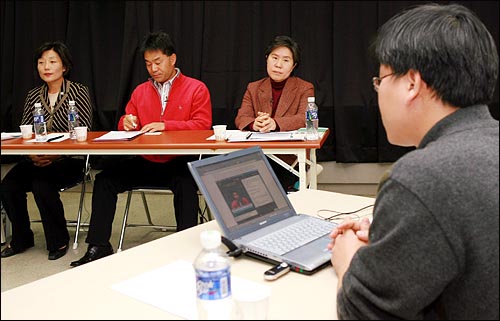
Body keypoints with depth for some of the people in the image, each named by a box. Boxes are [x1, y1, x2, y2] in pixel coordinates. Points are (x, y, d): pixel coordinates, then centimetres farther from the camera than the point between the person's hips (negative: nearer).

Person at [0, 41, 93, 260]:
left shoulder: (79, 92, -2)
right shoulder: (33, 96, 13)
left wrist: (55, 155, -20)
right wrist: (32, 154, -12)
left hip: (69, 161, -4)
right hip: (37, 160, 5)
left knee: (42, 185, -31)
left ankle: (59, 241, -7)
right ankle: (21, 238, 5)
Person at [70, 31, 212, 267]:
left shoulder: (196, 88, 3)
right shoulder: (140, 91, 16)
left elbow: (202, 124, -8)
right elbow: (125, 125, 20)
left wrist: (165, 125, -17)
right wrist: (127, 123, -7)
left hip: (179, 162, -4)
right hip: (145, 163, 5)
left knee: (186, 184, -36)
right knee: (104, 180, -12)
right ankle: (98, 246, -7)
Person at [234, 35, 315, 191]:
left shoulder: (305, 89, 6)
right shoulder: (253, 88, 15)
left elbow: (304, 119, -11)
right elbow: (241, 118, 2)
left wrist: (275, 123, -30)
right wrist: (254, 124, -24)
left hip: (290, 159, -2)